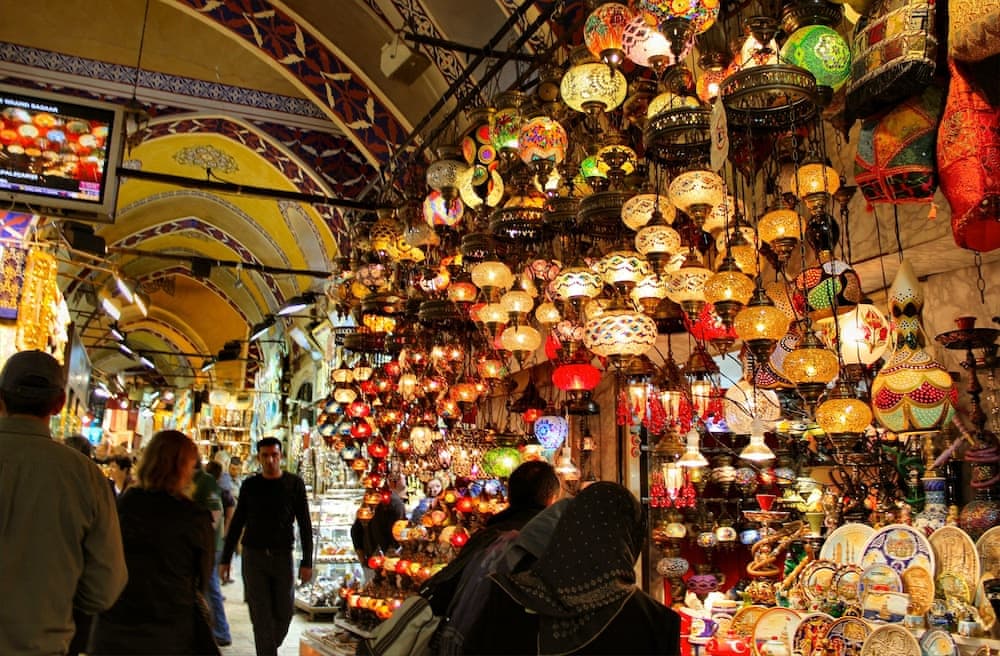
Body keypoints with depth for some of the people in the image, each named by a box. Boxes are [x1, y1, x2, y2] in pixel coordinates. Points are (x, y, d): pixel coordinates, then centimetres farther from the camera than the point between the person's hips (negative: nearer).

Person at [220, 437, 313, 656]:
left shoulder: (294, 484, -1)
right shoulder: (249, 485, 4)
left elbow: (305, 524, 0)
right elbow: (237, 523, 10)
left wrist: (307, 562, -5)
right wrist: (225, 558, 7)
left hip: (282, 556, 0)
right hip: (253, 556, 0)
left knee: (284, 612, 6)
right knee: (261, 615, -1)